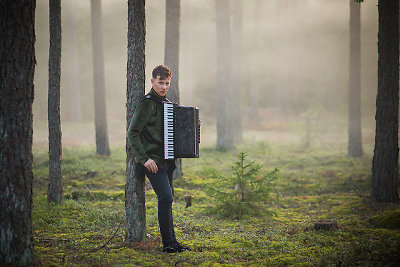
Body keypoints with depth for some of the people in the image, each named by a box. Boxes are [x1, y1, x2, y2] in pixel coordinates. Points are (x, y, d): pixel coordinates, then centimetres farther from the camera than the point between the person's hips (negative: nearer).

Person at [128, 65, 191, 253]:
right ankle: (167, 243, -10)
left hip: (167, 160, 8)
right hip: (153, 161, -8)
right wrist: (144, 159, -20)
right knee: (166, 197, -16)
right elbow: (133, 133, -15)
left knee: (167, 199, 11)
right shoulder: (146, 104, -10)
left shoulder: (166, 104, 15)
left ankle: (172, 241, 17)